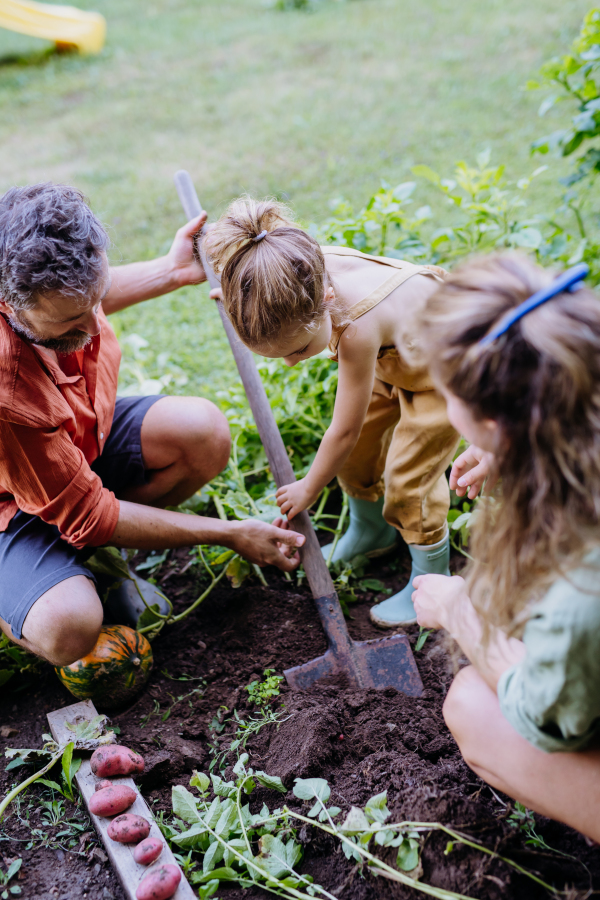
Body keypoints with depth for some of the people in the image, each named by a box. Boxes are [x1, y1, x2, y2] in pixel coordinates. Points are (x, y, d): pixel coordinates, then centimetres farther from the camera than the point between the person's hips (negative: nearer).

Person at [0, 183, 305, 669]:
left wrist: (170, 272, -2)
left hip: (85, 438, 7)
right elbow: (84, 513, -28)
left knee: (204, 431, -17)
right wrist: (228, 534, -24)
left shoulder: (50, 276, -21)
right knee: (67, 629, -34)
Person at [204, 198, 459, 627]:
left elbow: (344, 430, -30)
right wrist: (239, 291, 0)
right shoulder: (311, 267, -25)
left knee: (408, 474, -10)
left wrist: (308, 488, -15)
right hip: (394, 351, 8)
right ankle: (370, 531, 38)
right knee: (358, 448, 12)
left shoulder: (358, 329, -45)